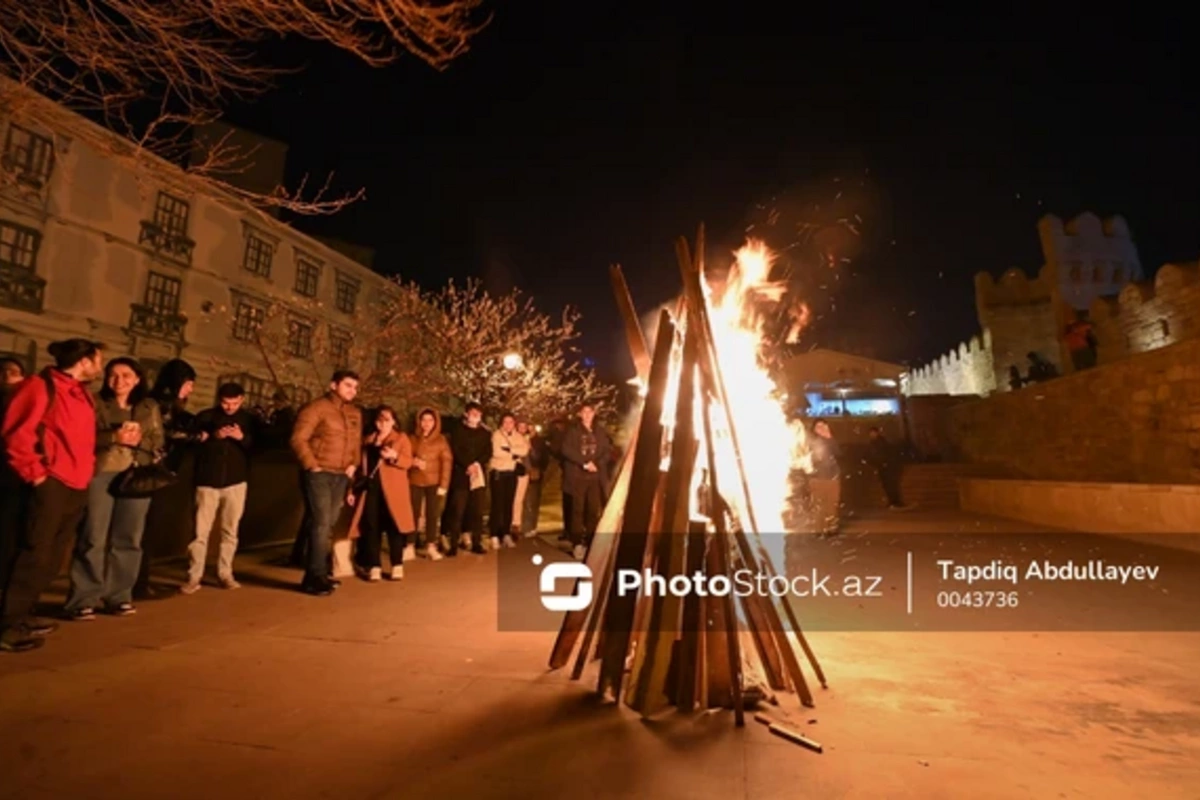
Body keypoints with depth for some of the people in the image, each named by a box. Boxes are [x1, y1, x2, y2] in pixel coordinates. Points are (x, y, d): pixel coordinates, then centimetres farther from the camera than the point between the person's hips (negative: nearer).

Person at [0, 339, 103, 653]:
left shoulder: (83, 394, 17)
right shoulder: (41, 386, -9)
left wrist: (86, 470, 11)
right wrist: (33, 472, -13)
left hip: (77, 487, 8)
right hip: (51, 485, -8)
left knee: (51, 558, 13)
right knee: (33, 555, -6)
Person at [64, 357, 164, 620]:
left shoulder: (150, 407, 13)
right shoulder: (96, 403, 5)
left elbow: (159, 443, 9)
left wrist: (139, 440, -10)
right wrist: (114, 437, -17)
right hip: (101, 474, -3)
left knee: (128, 538, 5)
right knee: (94, 537, -4)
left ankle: (119, 596, 14)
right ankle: (83, 600, 4)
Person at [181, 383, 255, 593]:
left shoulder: (248, 419, 7)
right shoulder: (205, 417, 3)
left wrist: (242, 438, -17)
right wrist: (213, 436, -19)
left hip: (236, 482, 1)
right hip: (207, 482, -1)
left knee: (230, 531, 5)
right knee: (200, 532, -2)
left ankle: (225, 574, 14)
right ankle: (194, 577, 5)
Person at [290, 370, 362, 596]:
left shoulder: (355, 414, 13)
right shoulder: (316, 408, -9)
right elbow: (298, 439, -13)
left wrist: (354, 464, 4)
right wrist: (312, 466, -15)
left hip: (341, 476, 7)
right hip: (319, 474, -7)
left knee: (329, 525, 11)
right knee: (321, 523, -9)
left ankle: (319, 574, 21)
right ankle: (314, 577, -1)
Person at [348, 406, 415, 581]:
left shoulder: (401, 437, 6)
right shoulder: (368, 440, 18)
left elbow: (408, 462, -5)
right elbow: (362, 466, 16)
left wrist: (394, 456, -25)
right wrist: (353, 489, 11)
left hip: (392, 489, -3)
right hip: (370, 487, 3)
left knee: (393, 525, -5)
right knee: (371, 526, -1)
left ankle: (397, 565, 2)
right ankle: (374, 566, 5)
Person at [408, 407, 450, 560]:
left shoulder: (441, 440, 3)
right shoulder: (413, 439, 7)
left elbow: (447, 462, -2)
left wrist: (444, 484, -9)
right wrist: (413, 461, -11)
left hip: (434, 482, -1)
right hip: (415, 481, 1)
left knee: (433, 514, -1)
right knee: (413, 513, -1)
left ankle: (430, 546, 7)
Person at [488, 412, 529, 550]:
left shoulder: (518, 436, 8)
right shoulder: (497, 434, -5)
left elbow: (525, 450, -8)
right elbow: (497, 452, -19)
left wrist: (509, 449, -19)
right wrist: (514, 454, -12)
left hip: (512, 473, 4)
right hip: (498, 472, -4)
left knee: (509, 503, 7)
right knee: (497, 503, -6)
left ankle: (507, 535, 14)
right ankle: (495, 536, -3)